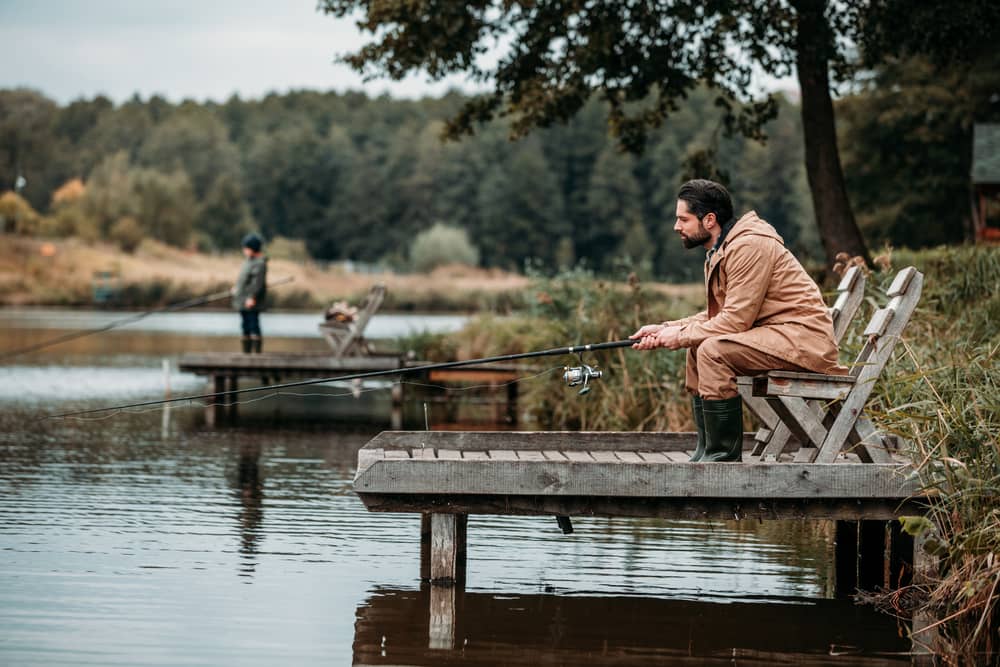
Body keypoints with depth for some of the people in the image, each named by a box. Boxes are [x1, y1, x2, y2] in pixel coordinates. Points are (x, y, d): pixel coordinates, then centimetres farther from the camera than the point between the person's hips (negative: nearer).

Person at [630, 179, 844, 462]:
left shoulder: (749, 246, -17)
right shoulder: (718, 252, 15)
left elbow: (736, 320, -21)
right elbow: (716, 315, 16)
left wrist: (681, 335, -11)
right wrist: (664, 329, 6)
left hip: (803, 337, -11)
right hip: (772, 333, 11)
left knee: (713, 351, -25)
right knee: (696, 348, 13)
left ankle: (724, 455, -17)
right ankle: (707, 451, 12)